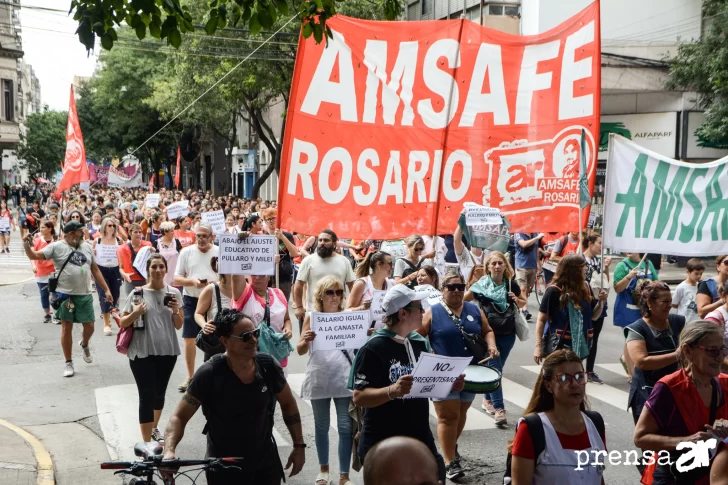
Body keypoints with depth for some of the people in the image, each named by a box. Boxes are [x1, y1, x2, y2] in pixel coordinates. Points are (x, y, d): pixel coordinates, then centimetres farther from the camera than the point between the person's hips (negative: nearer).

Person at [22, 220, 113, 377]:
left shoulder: (87, 247, 8)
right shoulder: (57, 247, -6)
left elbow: (95, 270, 12)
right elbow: (34, 256, -11)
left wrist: (106, 290, 9)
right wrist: (27, 245, -33)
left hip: (85, 295, 4)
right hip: (66, 295, -4)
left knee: (89, 327, 6)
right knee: (66, 328, 3)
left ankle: (84, 344, 41)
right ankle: (69, 363, 14)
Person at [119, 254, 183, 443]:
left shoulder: (174, 293, 1)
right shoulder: (138, 293, -6)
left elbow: (179, 325, 5)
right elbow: (123, 323, -1)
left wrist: (176, 311, -13)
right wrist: (135, 313, -19)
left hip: (167, 351, 3)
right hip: (142, 352, -3)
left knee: (160, 392, 17)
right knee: (147, 395, -5)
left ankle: (154, 428, 39)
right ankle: (146, 442, 1)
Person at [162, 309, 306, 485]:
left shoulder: (268, 366, -11)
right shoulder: (209, 374, -20)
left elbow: (288, 404, 4)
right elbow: (180, 416, -15)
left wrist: (299, 445, 4)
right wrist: (169, 450, -32)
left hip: (266, 463, 3)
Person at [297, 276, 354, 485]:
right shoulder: (312, 317, 0)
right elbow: (300, 350, -2)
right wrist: (306, 340, -24)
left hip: (344, 379, 0)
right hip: (319, 380, 0)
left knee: (346, 427, -1)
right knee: (321, 426, 15)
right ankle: (323, 468, 33)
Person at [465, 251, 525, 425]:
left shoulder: (512, 284, -1)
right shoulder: (481, 285, -9)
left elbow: (522, 302, 14)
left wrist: (517, 300, -7)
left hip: (508, 334, 4)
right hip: (489, 333, -4)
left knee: (497, 369, 16)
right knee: (494, 370, -9)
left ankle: (487, 400, 36)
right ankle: (499, 409, -9)